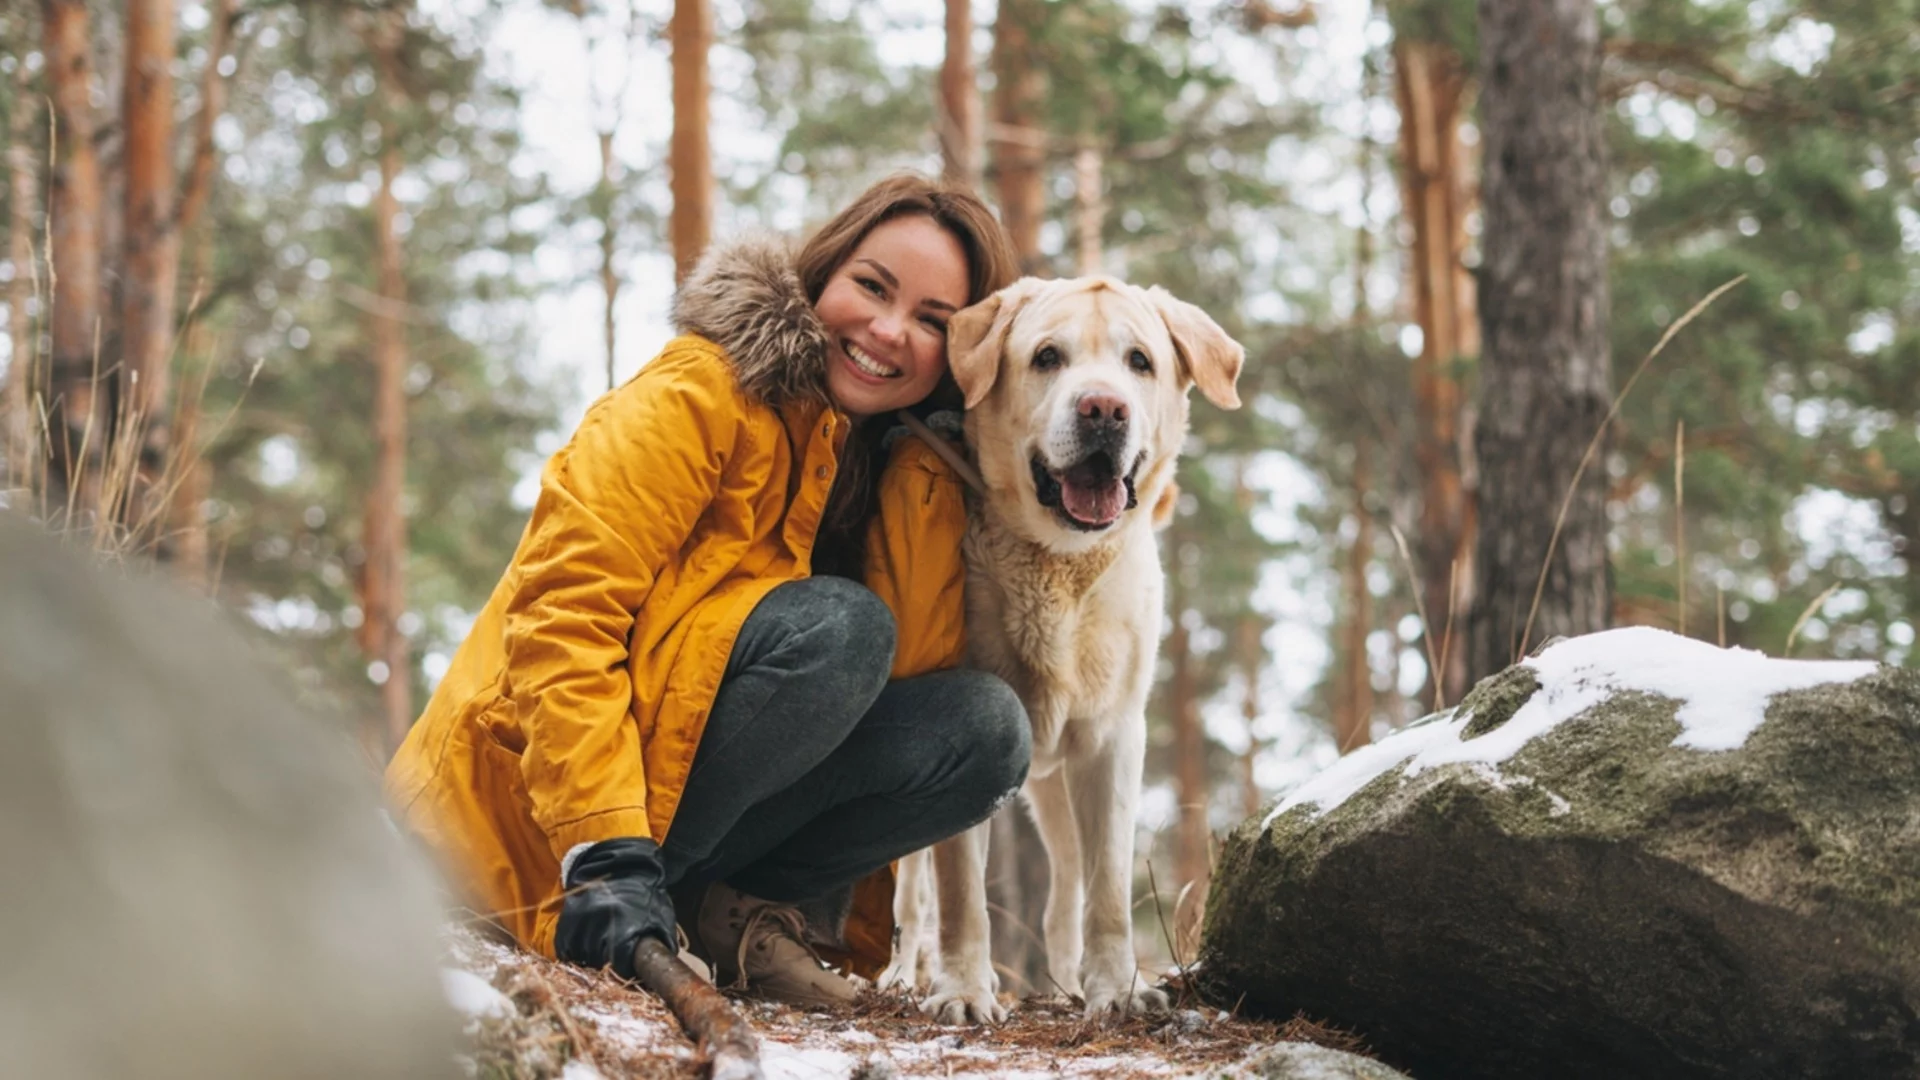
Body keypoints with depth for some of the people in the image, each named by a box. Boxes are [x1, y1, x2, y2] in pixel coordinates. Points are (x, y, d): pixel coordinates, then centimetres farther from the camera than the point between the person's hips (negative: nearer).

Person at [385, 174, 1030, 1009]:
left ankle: (722, 907, -11)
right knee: (837, 626, -26)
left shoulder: (919, 484, 10)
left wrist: (854, 939, -1)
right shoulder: (709, 393, -11)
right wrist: (607, 853, -30)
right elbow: (561, 613, -20)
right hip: (531, 801, -7)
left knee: (985, 728, -10)